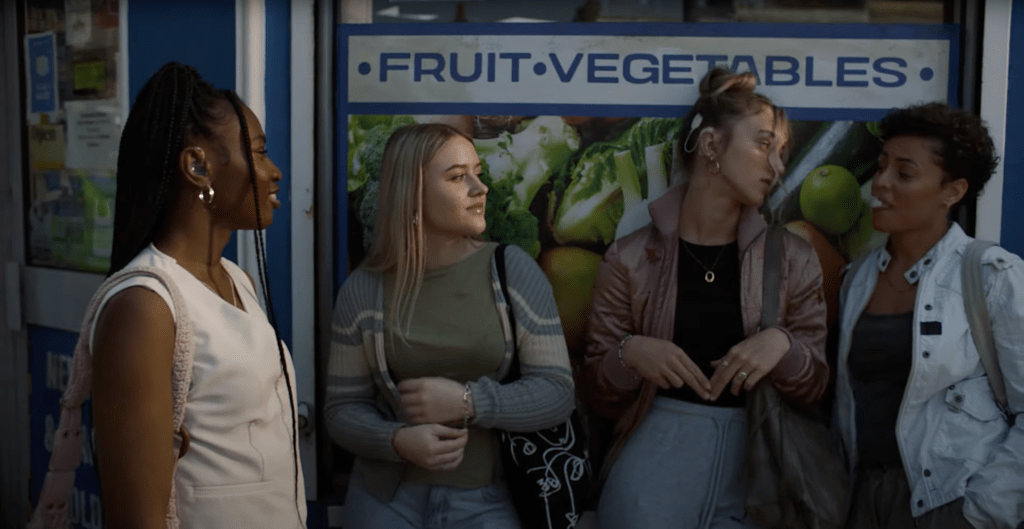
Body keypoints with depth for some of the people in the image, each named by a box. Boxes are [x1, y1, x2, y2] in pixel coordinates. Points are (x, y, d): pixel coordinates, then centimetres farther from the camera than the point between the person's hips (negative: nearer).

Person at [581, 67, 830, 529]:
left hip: (756, 456, 2)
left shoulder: (794, 259, 3)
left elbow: (814, 387, 6)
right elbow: (598, 394, 3)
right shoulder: (631, 259, -2)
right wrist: (628, 354, -17)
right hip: (659, 441, -1)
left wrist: (783, 345, -13)